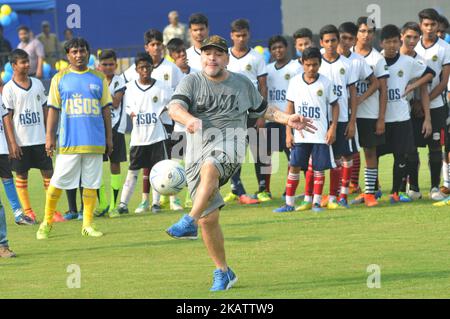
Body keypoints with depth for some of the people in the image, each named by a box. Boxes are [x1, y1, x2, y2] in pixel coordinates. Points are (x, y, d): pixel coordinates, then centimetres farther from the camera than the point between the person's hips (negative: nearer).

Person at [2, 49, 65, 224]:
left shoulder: (37, 84, 8)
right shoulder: (9, 89, -5)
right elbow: (7, 117, -6)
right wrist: (12, 143, -12)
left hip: (40, 139, 4)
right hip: (21, 142, -4)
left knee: (48, 173, 1)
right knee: (21, 176, 3)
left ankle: (53, 211, 5)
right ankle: (28, 211, 10)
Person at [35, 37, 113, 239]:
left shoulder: (98, 79, 10)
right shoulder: (60, 78, 6)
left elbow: (106, 109, 12)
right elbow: (53, 109, 6)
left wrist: (109, 137, 8)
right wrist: (49, 137, -1)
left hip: (95, 141, 2)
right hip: (69, 140, -2)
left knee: (91, 183, 2)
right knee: (58, 182, -3)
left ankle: (88, 224, 8)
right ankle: (47, 222, 8)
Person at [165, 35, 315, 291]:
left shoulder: (242, 84, 15)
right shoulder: (192, 82, 7)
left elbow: (263, 109, 31)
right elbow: (174, 107, -11)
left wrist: (288, 119, 17)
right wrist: (189, 119, -32)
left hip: (229, 145, -1)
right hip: (198, 148, 1)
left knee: (209, 168, -39)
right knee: (209, 219, -1)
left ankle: (190, 222, -48)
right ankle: (223, 272, 13)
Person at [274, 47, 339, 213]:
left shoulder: (325, 83, -2)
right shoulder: (295, 82, 2)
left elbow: (335, 105, 6)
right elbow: (290, 108, 7)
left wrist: (333, 128, -4)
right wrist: (288, 132, 2)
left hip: (321, 135, -1)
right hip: (300, 135, 1)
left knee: (319, 168, 2)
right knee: (294, 167, -1)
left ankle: (316, 202, 12)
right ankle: (289, 203, 4)